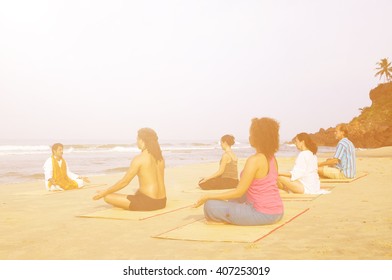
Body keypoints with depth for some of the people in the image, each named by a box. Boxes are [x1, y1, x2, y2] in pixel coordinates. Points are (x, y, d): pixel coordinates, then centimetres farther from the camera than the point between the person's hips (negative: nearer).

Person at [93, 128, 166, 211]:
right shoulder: (160, 157, 7)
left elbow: (124, 182, -11)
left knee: (108, 197, -5)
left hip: (148, 202, -9)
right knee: (138, 192, 42)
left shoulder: (139, 159, -14)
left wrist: (104, 192, -1)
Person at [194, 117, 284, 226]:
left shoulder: (254, 160, -19)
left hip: (263, 214, -9)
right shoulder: (272, 158, 6)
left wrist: (208, 196, -13)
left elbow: (238, 192, -19)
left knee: (211, 206, -12)